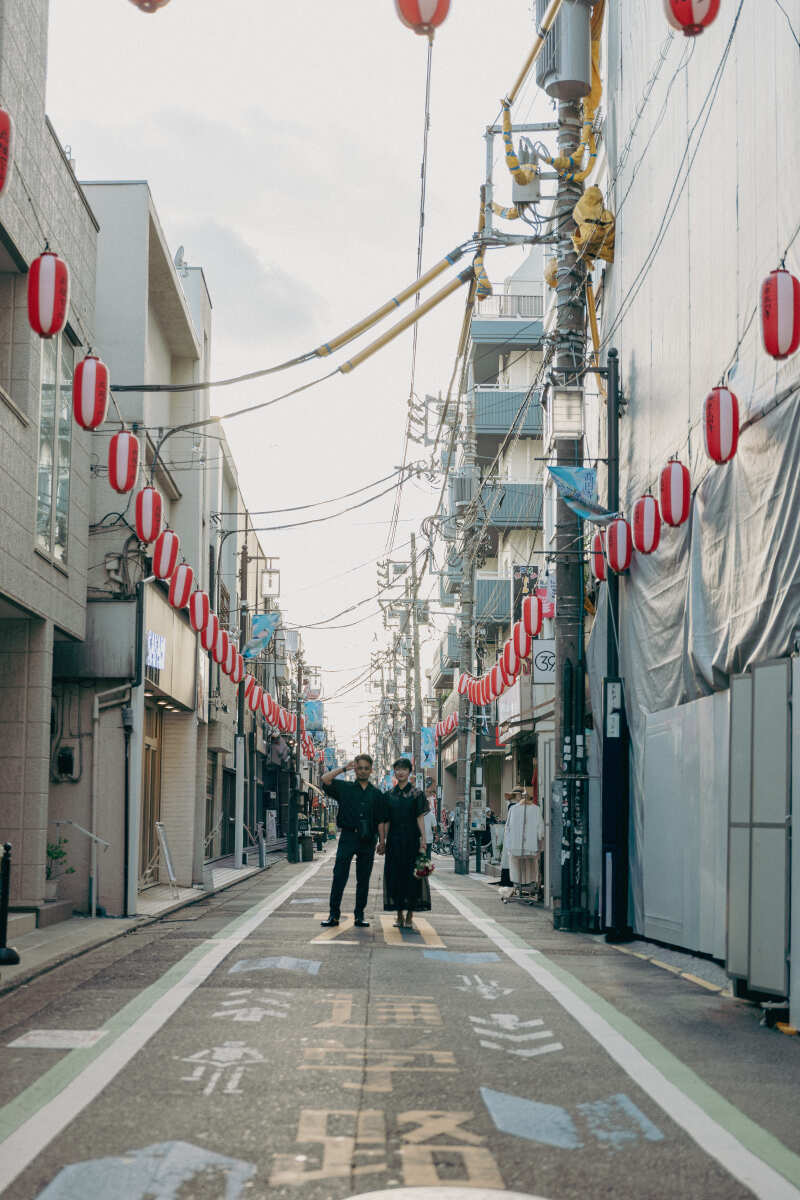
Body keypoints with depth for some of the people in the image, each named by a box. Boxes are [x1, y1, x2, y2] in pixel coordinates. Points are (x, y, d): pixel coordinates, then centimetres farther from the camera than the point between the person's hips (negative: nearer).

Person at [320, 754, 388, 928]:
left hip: (368, 840, 2)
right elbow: (325, 779, -5)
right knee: (339, 876, -6)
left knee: (363, 879, 5)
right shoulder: (344, 788, 8)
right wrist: (344, 768, 0)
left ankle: (359, 915, 12)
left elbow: (381, 821, 11)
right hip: (348, 837, -2)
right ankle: (334, 915, -3)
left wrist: (382, 841, 2)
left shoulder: (377, 794, 12)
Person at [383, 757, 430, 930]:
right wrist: (383, 841, 6)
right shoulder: (389, 795, 10)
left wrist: (423, 841, -10)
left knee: (411, 875, -3)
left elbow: (420, 818, -3)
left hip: (411, 838, -3)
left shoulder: (416, 793, 1)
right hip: (394, 839, 3)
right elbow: (386, 821, 11)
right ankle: (399, 915, 10)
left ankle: (410, 916, 2)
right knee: (395, 875, 2)